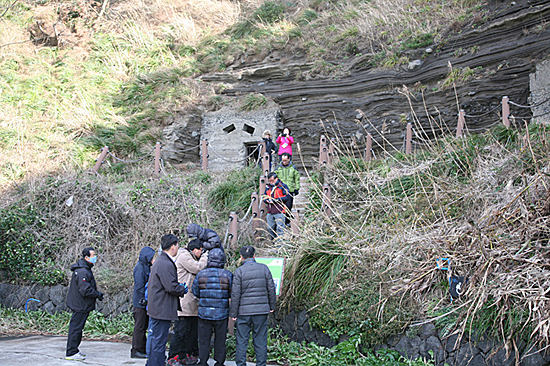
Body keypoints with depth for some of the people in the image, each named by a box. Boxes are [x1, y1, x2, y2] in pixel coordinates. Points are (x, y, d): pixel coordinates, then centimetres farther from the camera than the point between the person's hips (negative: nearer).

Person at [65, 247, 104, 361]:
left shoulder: (86, 269, 12)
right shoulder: (82, 272, -23)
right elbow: (85, 290, -26)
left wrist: (97, 293, 11)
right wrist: (98, 295, -15)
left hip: (78, 304, 11)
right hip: (80, 305, -11)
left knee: (77, 328, 17)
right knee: (76, 328, -4)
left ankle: (74, 350, 27)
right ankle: (71, 353, 3)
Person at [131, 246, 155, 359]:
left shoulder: (146, 266, 15)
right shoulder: (140, 267, -14)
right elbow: (139, 286, -18)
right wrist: (144, 299, -18)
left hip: (145, 303, 9)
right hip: (140, 303, -9)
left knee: (144, 326, 13)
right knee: (139, 327, -3)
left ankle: (143, 349, 20)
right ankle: (136, 351, 4)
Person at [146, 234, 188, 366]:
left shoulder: (160, 261, 15)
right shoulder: (165, 264, -19)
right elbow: (171, 287, -22)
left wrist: (180, 286, 9)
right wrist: (183, 289, -5)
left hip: (156, 309, 11)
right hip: (162, 310, -11)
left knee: (156, 341, 18)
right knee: (159, 342, -3)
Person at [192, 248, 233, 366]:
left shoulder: (201, 274, -5)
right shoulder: (227, 275, -8)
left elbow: (195, 292, 3)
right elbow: (233, 294, -2)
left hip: (204, 312, 1)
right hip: (221, 313, -1)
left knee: (204, 339, 11)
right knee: (220, 340, 10)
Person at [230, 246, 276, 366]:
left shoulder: (239, 271, -6)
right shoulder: (264, 268, 2)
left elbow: (235, 294, -7)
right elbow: (271, 288, 4)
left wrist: (233, 313, -2)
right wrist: (272, 306, 16)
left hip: (244, 311, -2)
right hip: (261, 311, 2)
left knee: (241, 340, 6)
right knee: (260, 340, 8)